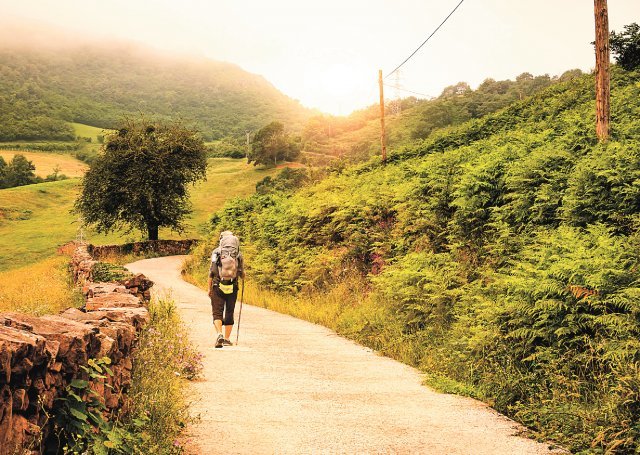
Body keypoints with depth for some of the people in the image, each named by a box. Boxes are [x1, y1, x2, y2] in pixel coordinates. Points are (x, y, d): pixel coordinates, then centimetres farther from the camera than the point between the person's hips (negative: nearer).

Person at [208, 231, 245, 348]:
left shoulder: (216, 253, 1)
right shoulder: (239, 255, 3)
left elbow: (211, 272, -1)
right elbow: (242, 274, 3)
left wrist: (209, 289, 8)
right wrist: (243, 276, 28)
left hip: (218, 287, -1)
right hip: (232, 287, 1)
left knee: (217, 313, 4)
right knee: (229, 313, 13)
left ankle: (219, 334, -17)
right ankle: (227, 339, 17)